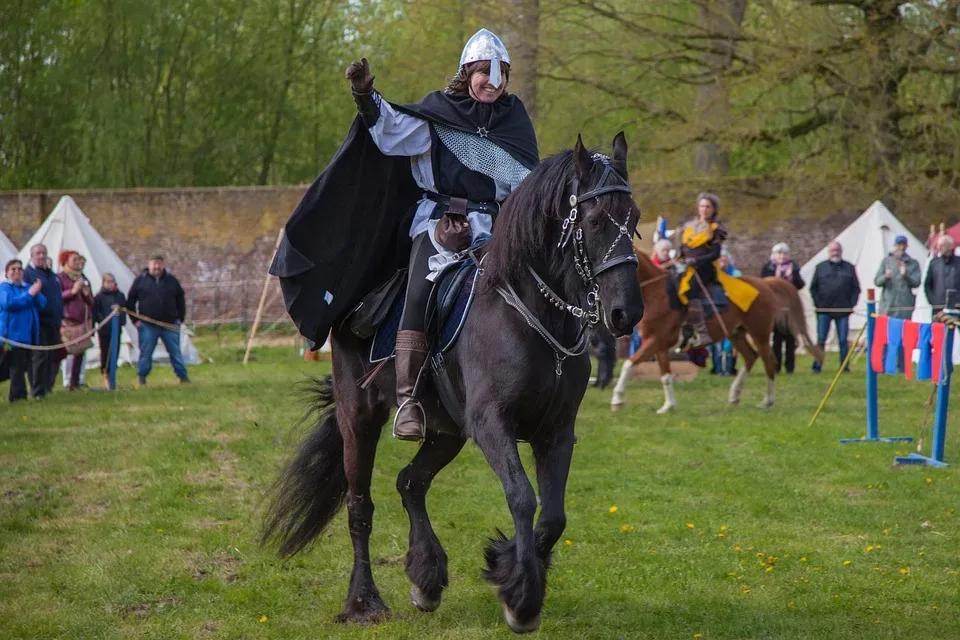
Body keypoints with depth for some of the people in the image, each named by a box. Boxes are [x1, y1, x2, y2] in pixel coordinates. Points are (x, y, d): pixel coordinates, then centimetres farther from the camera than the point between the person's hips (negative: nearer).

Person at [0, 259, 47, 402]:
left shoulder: (28, 287, 16)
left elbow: (42, 303, 6)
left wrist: (36, 293, -15)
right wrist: (29, 294, -19)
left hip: (27, 334, 7)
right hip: (13, 333, -7)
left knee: (21, 366, 10)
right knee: (17, 366, -10)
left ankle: (15, 395, 17)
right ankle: (19, 395, -9)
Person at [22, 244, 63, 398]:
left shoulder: (52, 274, 20)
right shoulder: (28, 273, -5)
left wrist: (60, 317, 22)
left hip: (54, 322, 8)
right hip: (39, 322, -8)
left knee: (52, 358, 10)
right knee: (39, 357, -10)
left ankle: (47, 387, 19)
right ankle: (37, 391, -9)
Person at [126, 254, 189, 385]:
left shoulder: (171, 280, 6)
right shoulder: (141, 280, 1)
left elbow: (180, 299, 14)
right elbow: (130, 301, 5)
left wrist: (180, 318, 6)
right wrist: (135, 320, 0)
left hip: (170, 324, 1)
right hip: (147, 326, -1)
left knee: (175, 352, 5)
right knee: (146, 353, 2)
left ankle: (183, 376, 12)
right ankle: (142, 378, 13)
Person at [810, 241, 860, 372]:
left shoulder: (849, 268, 9)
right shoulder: (821, 267, 9)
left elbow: (856, 288, 8)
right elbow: (813, 287, 8)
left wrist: (851, 304, -3)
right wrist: (818, 303, -3)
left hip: (843, 311, 0)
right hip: (824, 310, 0)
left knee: (843, 340, 3)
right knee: (821, 340, -1)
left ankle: (844, 366, 7)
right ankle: (816, 366, 1)